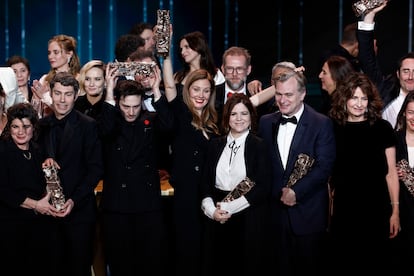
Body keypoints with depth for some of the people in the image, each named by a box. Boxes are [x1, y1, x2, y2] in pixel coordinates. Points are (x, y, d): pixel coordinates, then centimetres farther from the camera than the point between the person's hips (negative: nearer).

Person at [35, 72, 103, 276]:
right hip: (49, 210, 3)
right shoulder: (42, 125, 8)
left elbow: (96, 169, -6)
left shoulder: (88, 125, -4)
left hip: (80, 210, -3)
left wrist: (74, 200, -15)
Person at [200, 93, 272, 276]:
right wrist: (211, 209, -9)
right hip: (218, 220, 3)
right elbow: (206, 182, 9)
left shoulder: (259, 146, -3)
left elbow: (263, 188, -10)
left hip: (249, 221, -3)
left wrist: (229, 207, -13)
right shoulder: (215, 145, 10)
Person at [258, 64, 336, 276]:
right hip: (276, 210, 4)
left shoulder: (321, 124, -5)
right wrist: (279, 192, -2)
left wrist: (296, 191, -18)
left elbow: (324, 167, -12)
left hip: (308, 213, -4)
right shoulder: (266, 122, 9)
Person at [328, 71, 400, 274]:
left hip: (376, 211, -1)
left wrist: (395, 211, -2)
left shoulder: (382, 128, -1)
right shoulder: (333, 129, 3)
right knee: (343, 265, 8)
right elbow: (327, 172, 9)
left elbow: (390, 172, 1)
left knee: (376, 265, 6)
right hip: (342, 212, 1)